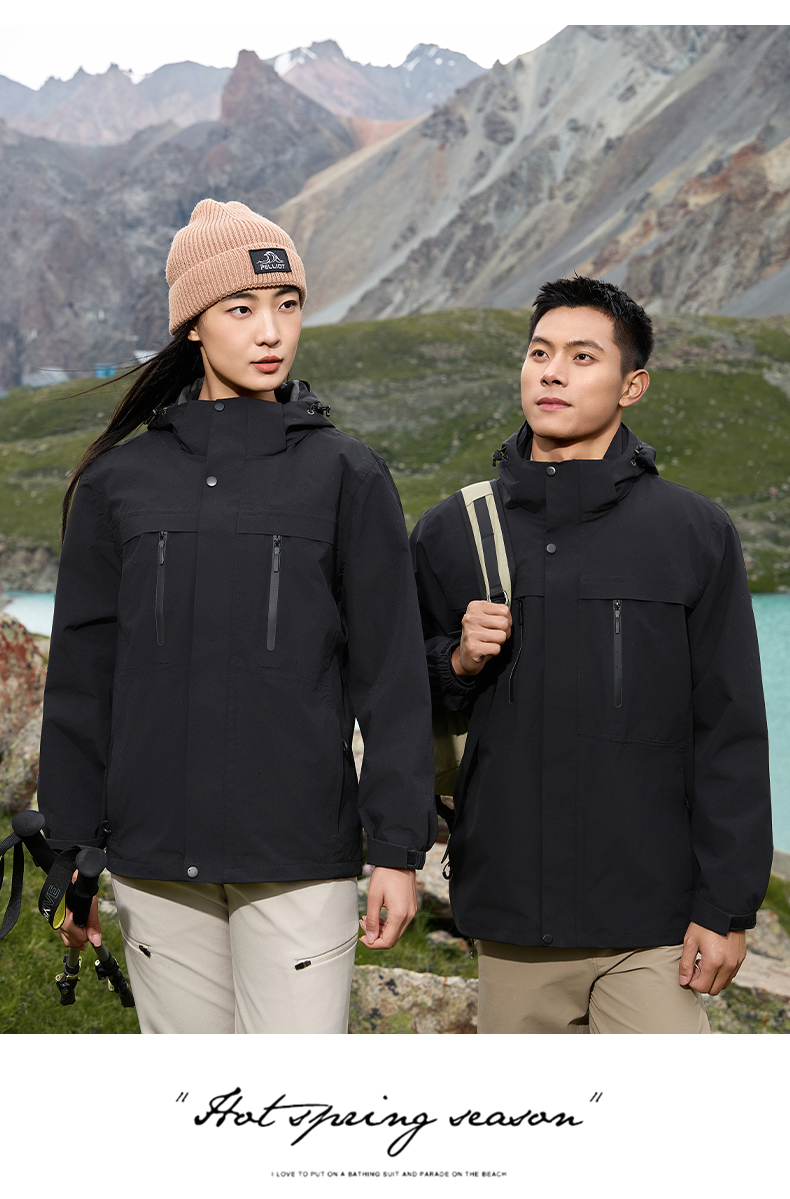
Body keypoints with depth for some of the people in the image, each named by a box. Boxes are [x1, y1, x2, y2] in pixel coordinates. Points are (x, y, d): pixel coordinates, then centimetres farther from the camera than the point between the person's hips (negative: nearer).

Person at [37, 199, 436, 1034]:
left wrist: (398, 847, -3)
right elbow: (81, 677, 10)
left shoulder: (346, 477, 1)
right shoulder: (119, 482, 6)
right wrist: (71, 851, 8)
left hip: (301, 858, -2)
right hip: (156, 862, 2)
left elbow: (391, 674, 1)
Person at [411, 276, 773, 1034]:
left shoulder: (694, 533, 2)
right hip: (510, 922, 3)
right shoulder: (453, 532, 9)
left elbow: (731, 736, 0)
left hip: (652, 929, -2)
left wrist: (725, 906, -5)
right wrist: (455, 664, -7)